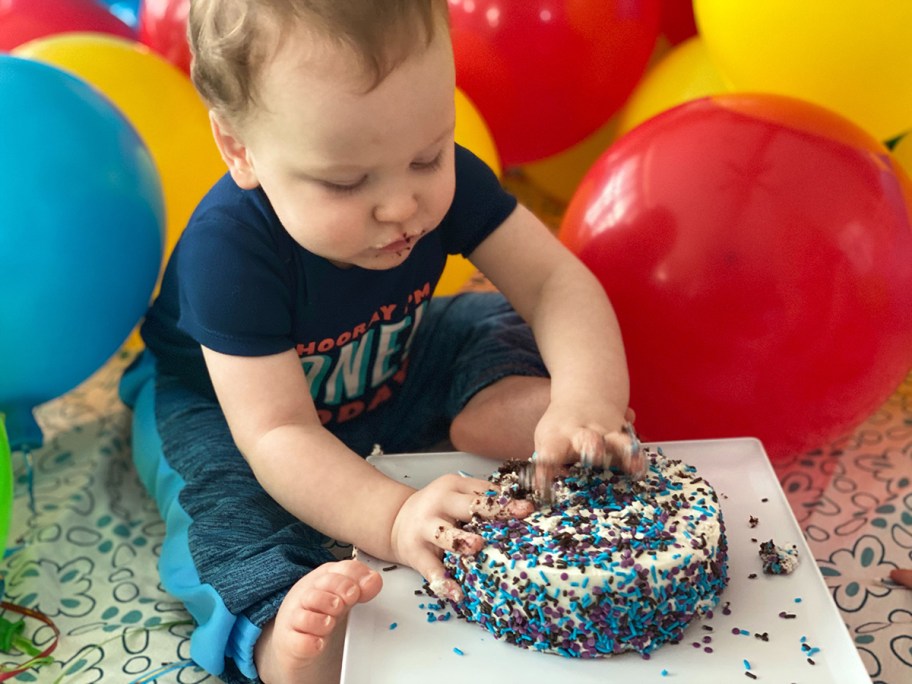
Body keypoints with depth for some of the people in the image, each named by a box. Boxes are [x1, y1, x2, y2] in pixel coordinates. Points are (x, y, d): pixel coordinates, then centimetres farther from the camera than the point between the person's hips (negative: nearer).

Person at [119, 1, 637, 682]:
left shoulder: (443, 181, -25)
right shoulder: (229, 249, -38)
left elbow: (558, 281, -27)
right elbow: (279, 434, -40)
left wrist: (587, 400, -48)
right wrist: (394, 518, -57)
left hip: (389, 372, 5)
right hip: (217, 396, -4)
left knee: (499, 323, -6)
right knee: (216, 478, -33)